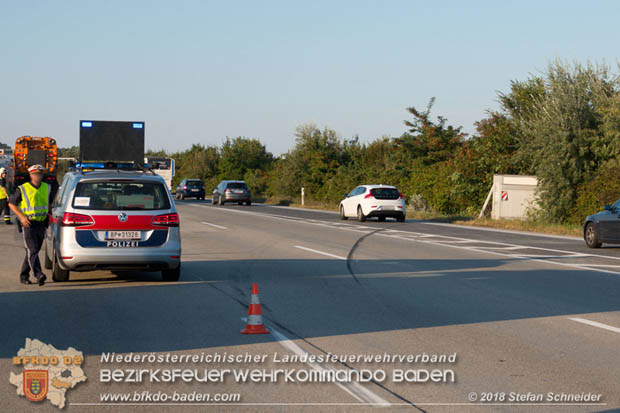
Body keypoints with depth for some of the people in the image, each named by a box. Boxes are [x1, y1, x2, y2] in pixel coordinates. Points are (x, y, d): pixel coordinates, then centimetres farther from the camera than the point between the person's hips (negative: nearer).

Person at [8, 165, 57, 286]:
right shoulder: (23, 189, -3)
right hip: (29, 224, -5)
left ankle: (24, 276, 22)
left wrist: (48, 214, 11)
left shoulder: (47, 188, 10)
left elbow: (49, 202, 27)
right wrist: (21, 217, -9)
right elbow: (11, 203, 2)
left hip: (41, 224, 5)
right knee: (32, 251, -14)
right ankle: (39, 276, -27)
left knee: (33, 251, 10)